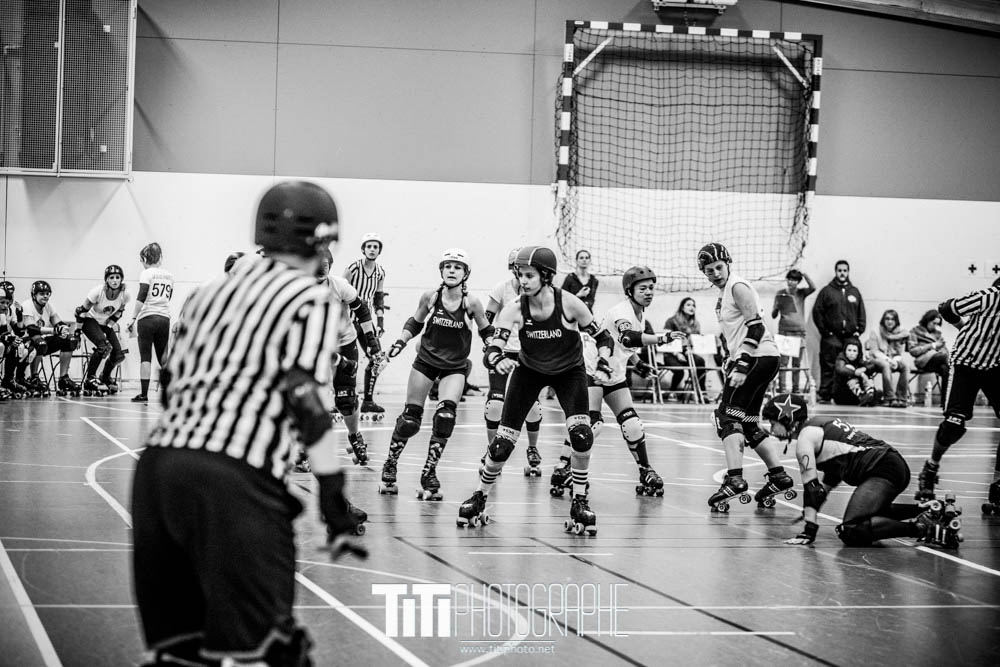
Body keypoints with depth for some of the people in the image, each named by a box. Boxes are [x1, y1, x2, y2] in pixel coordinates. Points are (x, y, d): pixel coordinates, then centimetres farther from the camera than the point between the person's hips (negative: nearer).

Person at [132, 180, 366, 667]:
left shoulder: (211, 291, 22)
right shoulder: (311, 299, 3)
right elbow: (303, 400, -8)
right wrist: (333, 495, -7)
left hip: (157, 461, 7)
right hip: (232, 478, -7)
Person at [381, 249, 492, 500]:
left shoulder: (471, 303, -12)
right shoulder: (430, 297, -10)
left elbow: (486, 332, 3)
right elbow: (414, 324, 6)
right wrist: (400, 342, -9)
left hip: (455, 367, -1)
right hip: (426, 361, 1)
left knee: (445, 417, -19)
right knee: (410, 419, 3)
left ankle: (429, 475, -7)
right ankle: (389, 467, 25)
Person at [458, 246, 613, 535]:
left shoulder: (568, 303, -25)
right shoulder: (514, 309, -23)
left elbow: (603, 338, -13)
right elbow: (490, 352, -28)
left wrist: (603, 362, -32)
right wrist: (497, 359, -52)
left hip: (569, 372, -1)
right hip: (529, 371, 1)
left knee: (581, 435, -24)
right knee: (503, 444, -6)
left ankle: (580, 503, -5)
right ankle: (479, 500, 18)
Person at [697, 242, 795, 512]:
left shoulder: (738, 287, -9)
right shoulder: (724, 292, 20)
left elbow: (755, 327, -18)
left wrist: (742, 367, -23)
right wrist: (732, 361, 18)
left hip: (758, 357, -10)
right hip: (751, 359, 10)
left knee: (727, 415, -16)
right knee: (747, 423, 13)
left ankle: (735, 480, -25)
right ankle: (778, 475, 16)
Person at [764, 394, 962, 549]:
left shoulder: (804, 438, -3)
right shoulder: (820, 423, 25)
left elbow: (811, 486, -9)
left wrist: (809, 531, -10)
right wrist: (812, 508, 40)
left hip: (881, 470, -10)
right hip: (897, 464, 10)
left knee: (851, 532, -21)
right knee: (870, 510, 35)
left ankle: (922, 528, -25)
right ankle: (931, 511, 21)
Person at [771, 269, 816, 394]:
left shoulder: (801, 293, 7)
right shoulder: (781, 293, 3)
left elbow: (813, 287, -14)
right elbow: (773, 315, 5)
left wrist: (804, 274, -16)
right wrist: (775, 308, -16)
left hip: (800, 332, 2)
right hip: (784, 331, -2)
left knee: (797, 363, 6)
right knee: (783, 362, -8)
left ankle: (795, 389, 13)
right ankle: (781, 388, -7)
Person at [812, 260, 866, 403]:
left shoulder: (855, 292, 16)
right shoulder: (827, 291, 5)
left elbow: (861, 314, 17)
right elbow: (817, 312, 2)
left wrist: (859, 331, 5)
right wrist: (825, 331, -5)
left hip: (851, 337, 3)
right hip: (831, 338, -3)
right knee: (828, 367, -8)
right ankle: (824, 395, -6)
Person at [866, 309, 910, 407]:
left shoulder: (900, 333, 6)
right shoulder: (876, 333, -2)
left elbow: (900, 353, 5)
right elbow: (874, 351, -6)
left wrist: (895, 361, -17)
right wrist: (887, 359, -21)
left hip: (894, 360, 3)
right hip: (879, 359, -3)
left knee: (906, 367, -29)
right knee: (886, 365, -38)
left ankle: (901, 398, -30)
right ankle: (890, 398, -42)